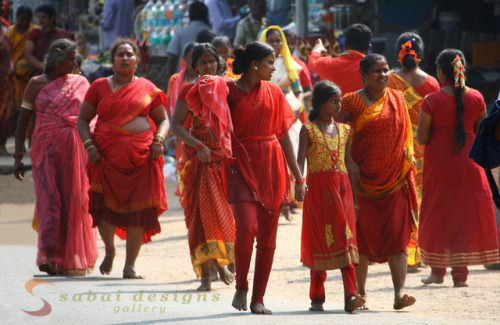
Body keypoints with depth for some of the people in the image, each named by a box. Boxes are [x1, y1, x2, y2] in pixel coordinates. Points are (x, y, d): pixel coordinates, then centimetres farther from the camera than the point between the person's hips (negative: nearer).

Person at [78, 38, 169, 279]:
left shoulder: (147, 88, 10)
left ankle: (130, 265, 5)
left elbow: (163, 119, 14)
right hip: (108, 156, 0)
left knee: (138, 210, -3)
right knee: (104, 205, -9)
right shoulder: (100, 87, 9)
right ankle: (109, 250, 21)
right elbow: (83, 119, 11)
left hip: (141, 157, 0)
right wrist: (89, 145, -5)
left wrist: (158, 141, -5)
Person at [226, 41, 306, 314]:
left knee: (267, 237, 2)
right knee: (246, 227, -20)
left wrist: (298, 176, 12)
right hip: (241, 165, -4)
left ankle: (258, 299, 10)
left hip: (271, 168, 4)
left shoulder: (273, 93, 11)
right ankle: (241, 287, 2)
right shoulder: (229, 91, -1)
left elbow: (283, 136, 14)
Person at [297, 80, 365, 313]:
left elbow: (349, 163, 16)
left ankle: (350, 296, -15)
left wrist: (354, 195, 14)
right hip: (318, 187, -3)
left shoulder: (344, 130, 13)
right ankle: (317, 297, 10)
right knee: (319, 240, 1)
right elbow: (300, 159, -8)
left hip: (342, 187, 3)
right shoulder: (308, 130, 0)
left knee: (345, 238, -7)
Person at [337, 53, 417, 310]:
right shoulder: (352, 101, 0)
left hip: (395, 180, 2)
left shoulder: (397, 99, 10)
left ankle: (399, 294, -15)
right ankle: (360, 292, 14)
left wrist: (408, 162, 7)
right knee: (362, 236, 3)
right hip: (364, 180, -1)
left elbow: (405, 135, 15)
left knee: (397, 236, -8)